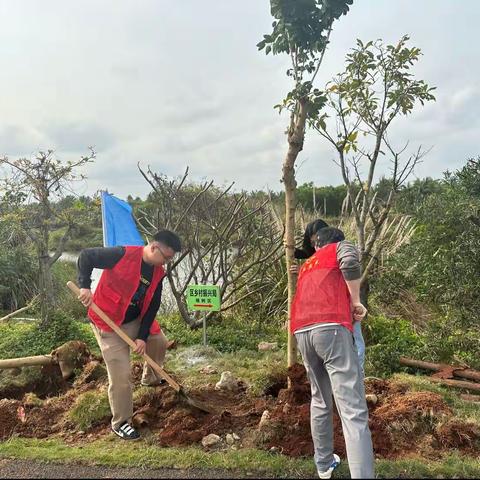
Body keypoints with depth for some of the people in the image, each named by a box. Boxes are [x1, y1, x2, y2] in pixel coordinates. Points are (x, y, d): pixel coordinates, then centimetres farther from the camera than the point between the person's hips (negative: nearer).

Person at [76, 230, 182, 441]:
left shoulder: (157, 273, -2)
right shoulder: (123, 254, -23)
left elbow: (152, 306, 0)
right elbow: (86, 256, -19)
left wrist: (142, 336, -7)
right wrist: (85, 286, -30)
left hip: (136, 321, 7)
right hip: (108, 323, -7)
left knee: (159, 342, 20)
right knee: (121, 375, -6)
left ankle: (150, 378, 48)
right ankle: (120, 423, 13)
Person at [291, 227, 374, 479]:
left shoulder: (306, 266, 33)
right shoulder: (341, 247, 17)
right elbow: (350, 261, -7)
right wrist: (356, 302, 3)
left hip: (302, 332, 6)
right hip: (331, 328, -6)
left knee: (320, 400, 23)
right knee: (353, 410, -10)